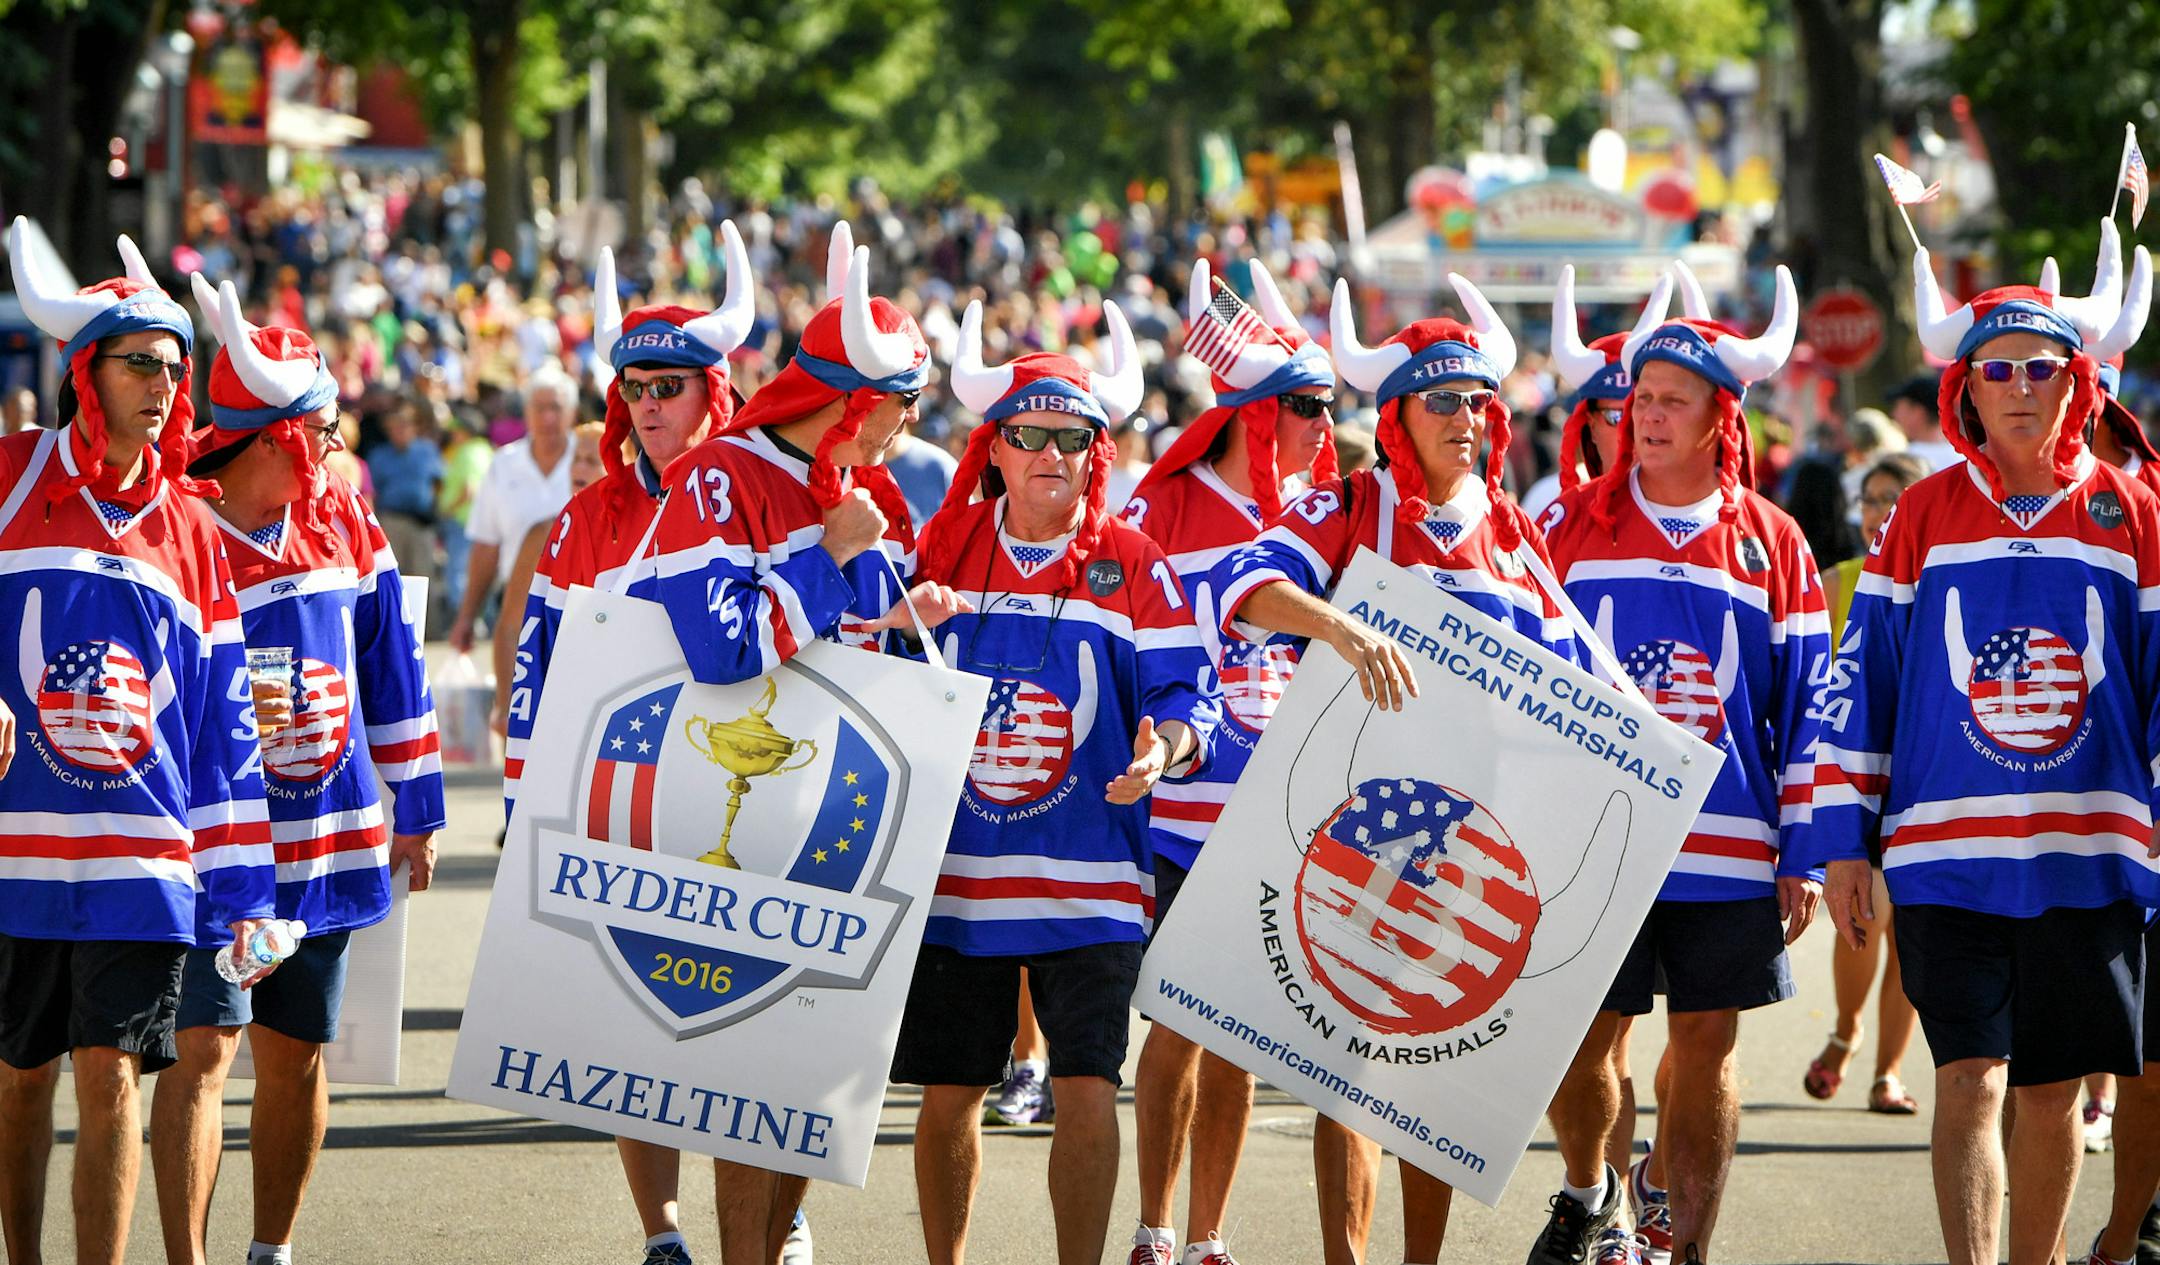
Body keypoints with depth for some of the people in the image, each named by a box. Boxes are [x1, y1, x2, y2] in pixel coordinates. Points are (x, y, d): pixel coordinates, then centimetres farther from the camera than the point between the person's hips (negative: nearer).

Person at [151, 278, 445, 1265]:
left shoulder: (339, 517, 7)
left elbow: (393, 665, 15)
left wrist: (415, 811, 17)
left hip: (330, 839, 6)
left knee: (296, 1055, 13)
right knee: (206, 1045, -13)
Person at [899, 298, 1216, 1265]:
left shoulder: (1134, 568, 1)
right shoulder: (940, 552, 7)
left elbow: (1185, 698, -2)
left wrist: (1164, 749, -24)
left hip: (1088, 878, -2)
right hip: (952, 872, 2)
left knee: (1087, 1087, -9)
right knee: (948, 1094, 8)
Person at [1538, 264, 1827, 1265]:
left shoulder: (1772, 544, 5)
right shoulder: (1569, 527, 5)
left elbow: (1807, 712, 7)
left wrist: (1802, 856, 2)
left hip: (1729, 854, 0)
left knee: (1704, 1051, 4)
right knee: (1576, 1042, 1)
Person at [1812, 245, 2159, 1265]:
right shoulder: (1924, 517, 4)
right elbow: (1862, 677, 6)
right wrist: (1843, 840, 2)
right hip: (1947, 852, -1)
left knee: (2051, 1093, 8)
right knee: (1972, 1078, -10)